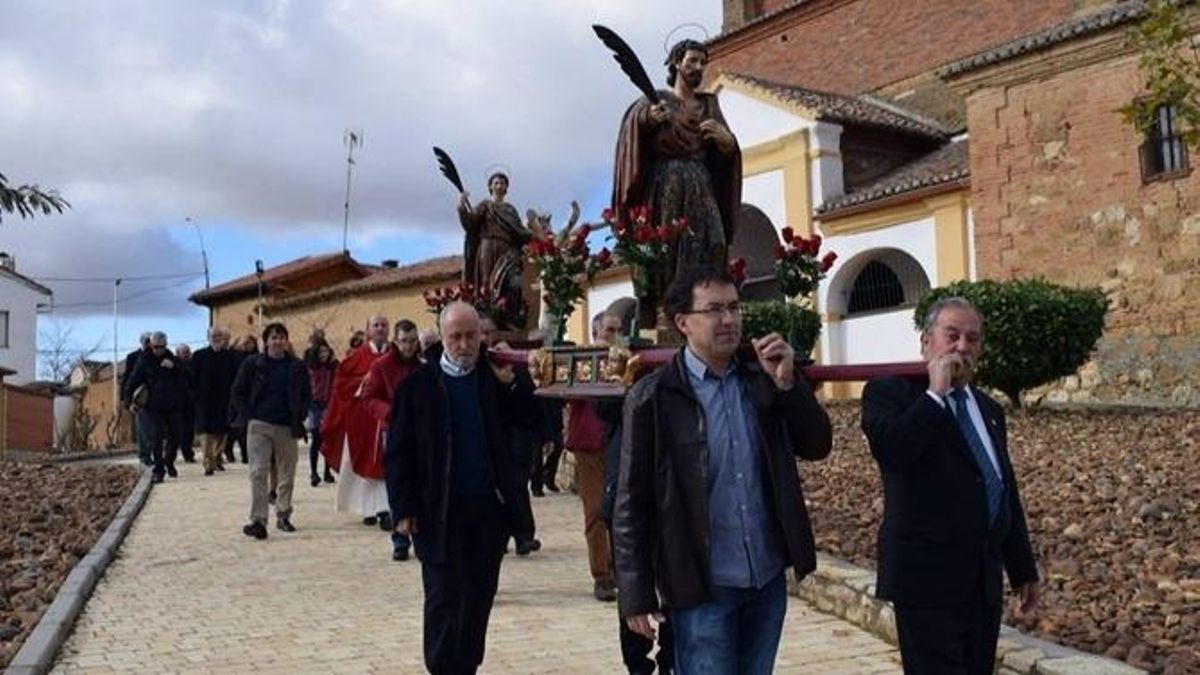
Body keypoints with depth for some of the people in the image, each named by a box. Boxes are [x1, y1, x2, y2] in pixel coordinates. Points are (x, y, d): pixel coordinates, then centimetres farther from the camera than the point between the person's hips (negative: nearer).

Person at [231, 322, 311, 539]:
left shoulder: (297, 367, 5)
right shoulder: (252, 364, 1)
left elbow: (306, 395, 12)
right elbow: (237, 393, 5)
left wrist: (299, 418, 1)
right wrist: (247, 416, -3)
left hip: (287, 427, 2)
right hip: (259, 425, -2)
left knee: (287, 474, 9)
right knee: (258, 473, -8)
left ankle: (283, 516, 23)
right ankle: (258, 520, -10)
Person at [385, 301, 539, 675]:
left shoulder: (496, 378, 5)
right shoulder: (418, 385, -3)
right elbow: (399, 452, -4)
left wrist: (511, 384, -12)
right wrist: (404, 509, -9)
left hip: (490, 507, 3)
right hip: (439, 511, -3)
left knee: (480, 595, 12)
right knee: (444, 598, 1)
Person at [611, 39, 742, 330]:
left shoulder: (710, 105, 21)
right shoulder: (658, 99, 10)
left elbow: (727, 153, 16)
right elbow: (636, 117, -11)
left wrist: (726, 140, -7)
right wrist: (648, 118, -34)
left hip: (702, 188, 4)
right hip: (665, 186, -3)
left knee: (711, 246, -14)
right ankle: (661, 315, -19)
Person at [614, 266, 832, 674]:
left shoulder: (762, 381, 4)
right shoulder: (653, 398, -9)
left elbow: (817, 446, 2)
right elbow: (631, 503, -8)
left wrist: (788, 383, -11)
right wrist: (637, 595, -9)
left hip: (769, 580, 5)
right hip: (703, 588, -4)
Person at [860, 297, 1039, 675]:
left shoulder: (988, 409, 19)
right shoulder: (890, 392, -3)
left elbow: (1007, 495, 22)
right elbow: (888, 448, -24)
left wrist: (1023, 570, 21)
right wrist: (936, 394, -16)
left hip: (984, 580, 7)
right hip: (928, 576, -7)